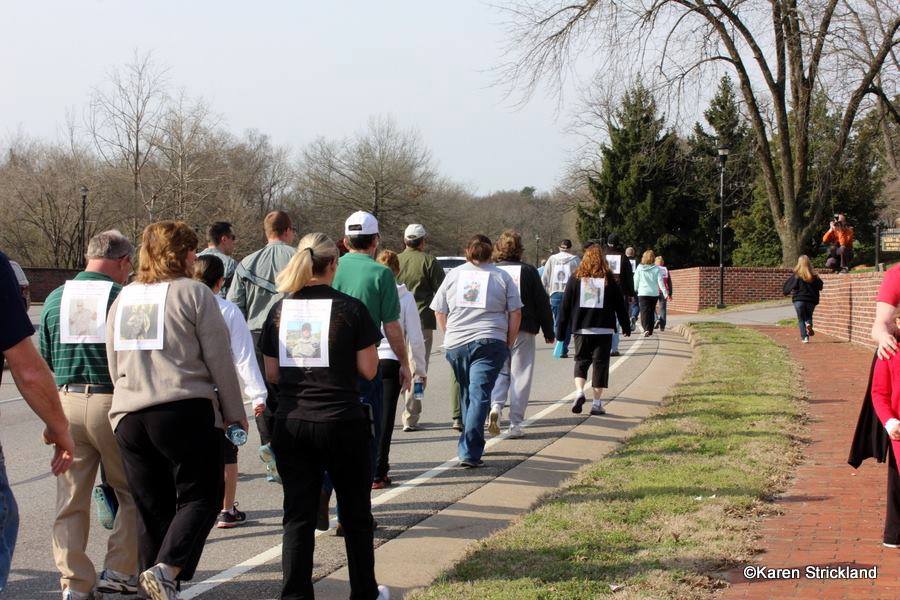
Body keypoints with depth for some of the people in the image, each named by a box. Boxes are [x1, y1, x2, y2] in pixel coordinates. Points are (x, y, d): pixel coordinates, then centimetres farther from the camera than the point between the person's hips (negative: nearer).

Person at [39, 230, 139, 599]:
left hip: (66, 402, 4)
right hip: (112, 402, -4)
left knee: (70, 500, 10)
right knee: (132, 494, 12)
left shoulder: (55, 298, 7)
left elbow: (43, 360, 12)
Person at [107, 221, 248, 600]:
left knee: (151, 507, 12)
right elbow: (219, 359, -4)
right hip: (186, 411, -6)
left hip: (128, 416, 6)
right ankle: (166, 570, -18)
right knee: (200, 498, 1)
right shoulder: (193, 293, -3)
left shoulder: (123, 299, 16)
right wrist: (234, 412, 5)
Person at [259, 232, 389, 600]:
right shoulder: (350, 309, -8)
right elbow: (368, 370, -5)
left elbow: (272, 373, 7)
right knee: (356, 514, 13)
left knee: (298, 515, 8)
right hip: (343, 423, -3)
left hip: (291, 424, 3)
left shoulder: (280, 310, 3)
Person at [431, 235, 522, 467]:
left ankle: (470, 446, 26)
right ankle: (469, 452, -18)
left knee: (466, 393, 18)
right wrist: (509, 344, 10)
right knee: (479, 395, -7)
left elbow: (439, 313, 11)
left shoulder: (453, 275, 11)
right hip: (490, 343, -2)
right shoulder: (502, 277, 6)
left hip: (456, 344, 3)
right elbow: (515, 313, 3)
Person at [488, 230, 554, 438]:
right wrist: (548, 331, 8)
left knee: (500, 372, 15)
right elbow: (542, 303, -1)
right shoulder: (528, 271, -5)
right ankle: (515, 425, 5)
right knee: (520, 376, 5)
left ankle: (495, 405, -12)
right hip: (523, 331, -2)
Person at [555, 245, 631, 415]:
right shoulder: (609, 280, 1)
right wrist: (626, 326, 16)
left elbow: (565, 305, 3)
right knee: (600, 363, 3)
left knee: (581, 361, 12)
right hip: (604, 329, -1)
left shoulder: (575, 278, 2)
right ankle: (597, 403, 1)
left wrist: (560, 329, 8)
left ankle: (579, 392, -11)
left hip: (581, 329, 1)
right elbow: (620, 305, 6)